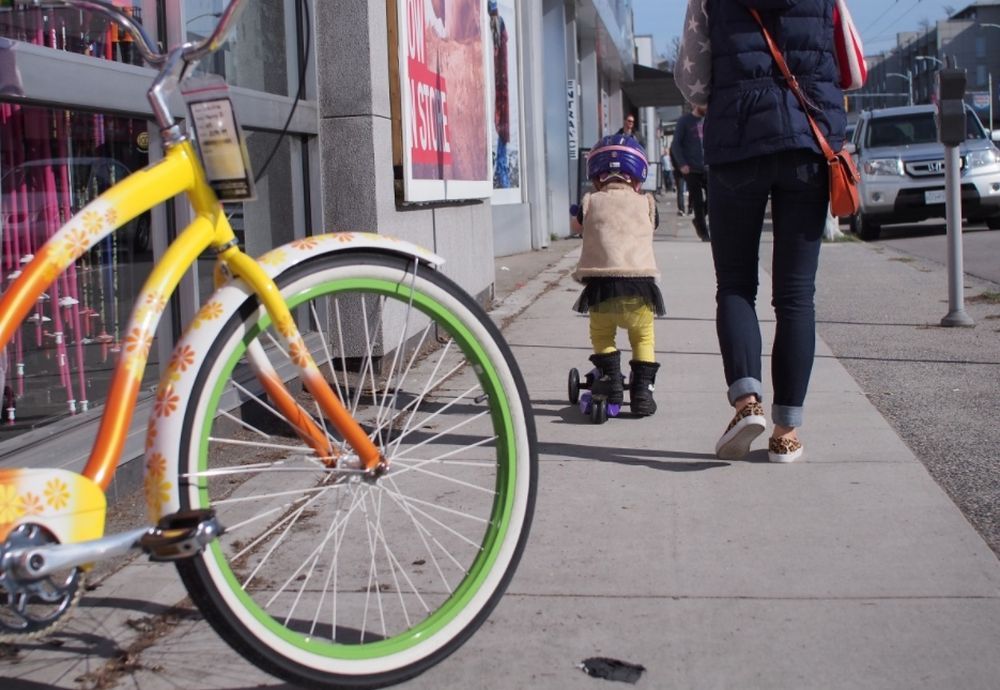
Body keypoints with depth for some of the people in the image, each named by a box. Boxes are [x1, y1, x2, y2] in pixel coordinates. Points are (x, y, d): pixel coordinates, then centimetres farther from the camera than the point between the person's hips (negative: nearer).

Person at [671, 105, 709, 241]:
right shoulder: (685, 120, -4)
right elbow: (676, 144, -5)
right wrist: (682, 164, -13)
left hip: (707, 167, 4)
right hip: (691, 168, -4)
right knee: (698, 201, 0)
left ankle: (699, 220, 22)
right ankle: (703, 232, 10)